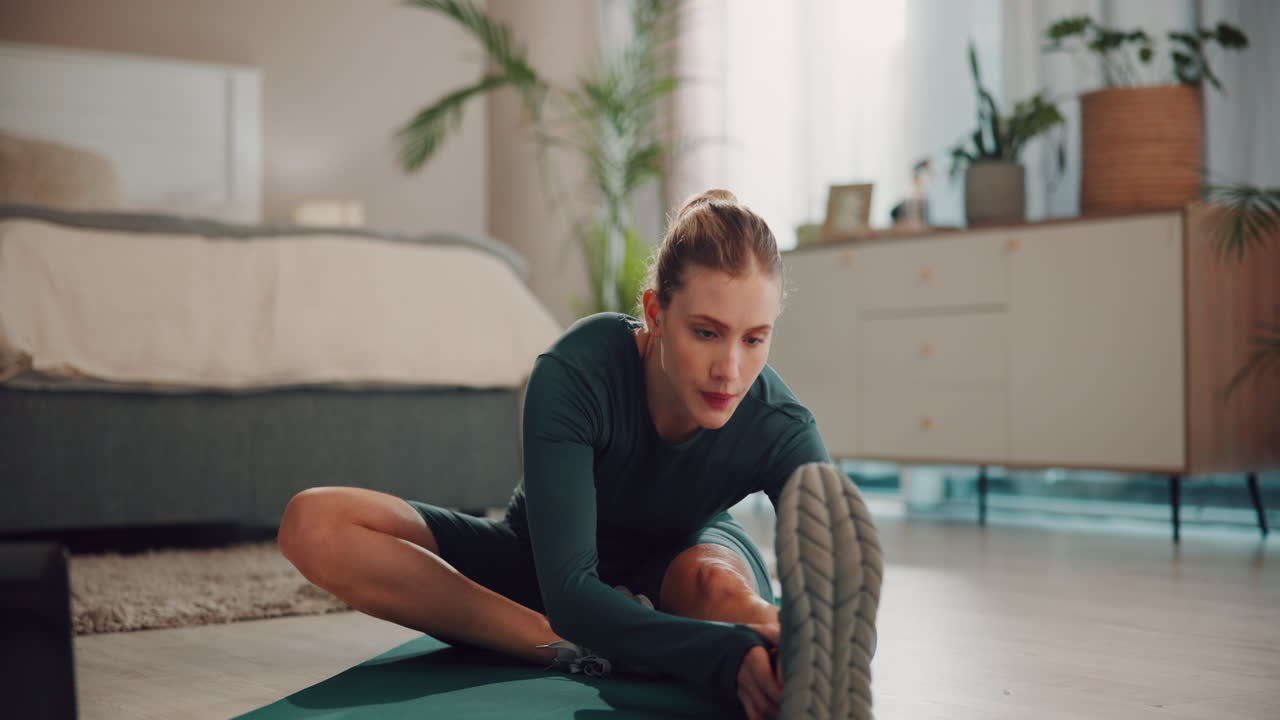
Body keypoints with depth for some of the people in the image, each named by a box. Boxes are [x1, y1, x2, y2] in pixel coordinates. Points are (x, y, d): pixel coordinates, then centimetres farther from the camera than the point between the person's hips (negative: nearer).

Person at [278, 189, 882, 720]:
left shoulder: (779, 430, -27)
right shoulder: (573, 374, -34)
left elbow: (838, 589, -34)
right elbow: (569, 589, -42)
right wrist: (727, 653, -60)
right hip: (545, 567, 1)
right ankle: (578, 651, -35)